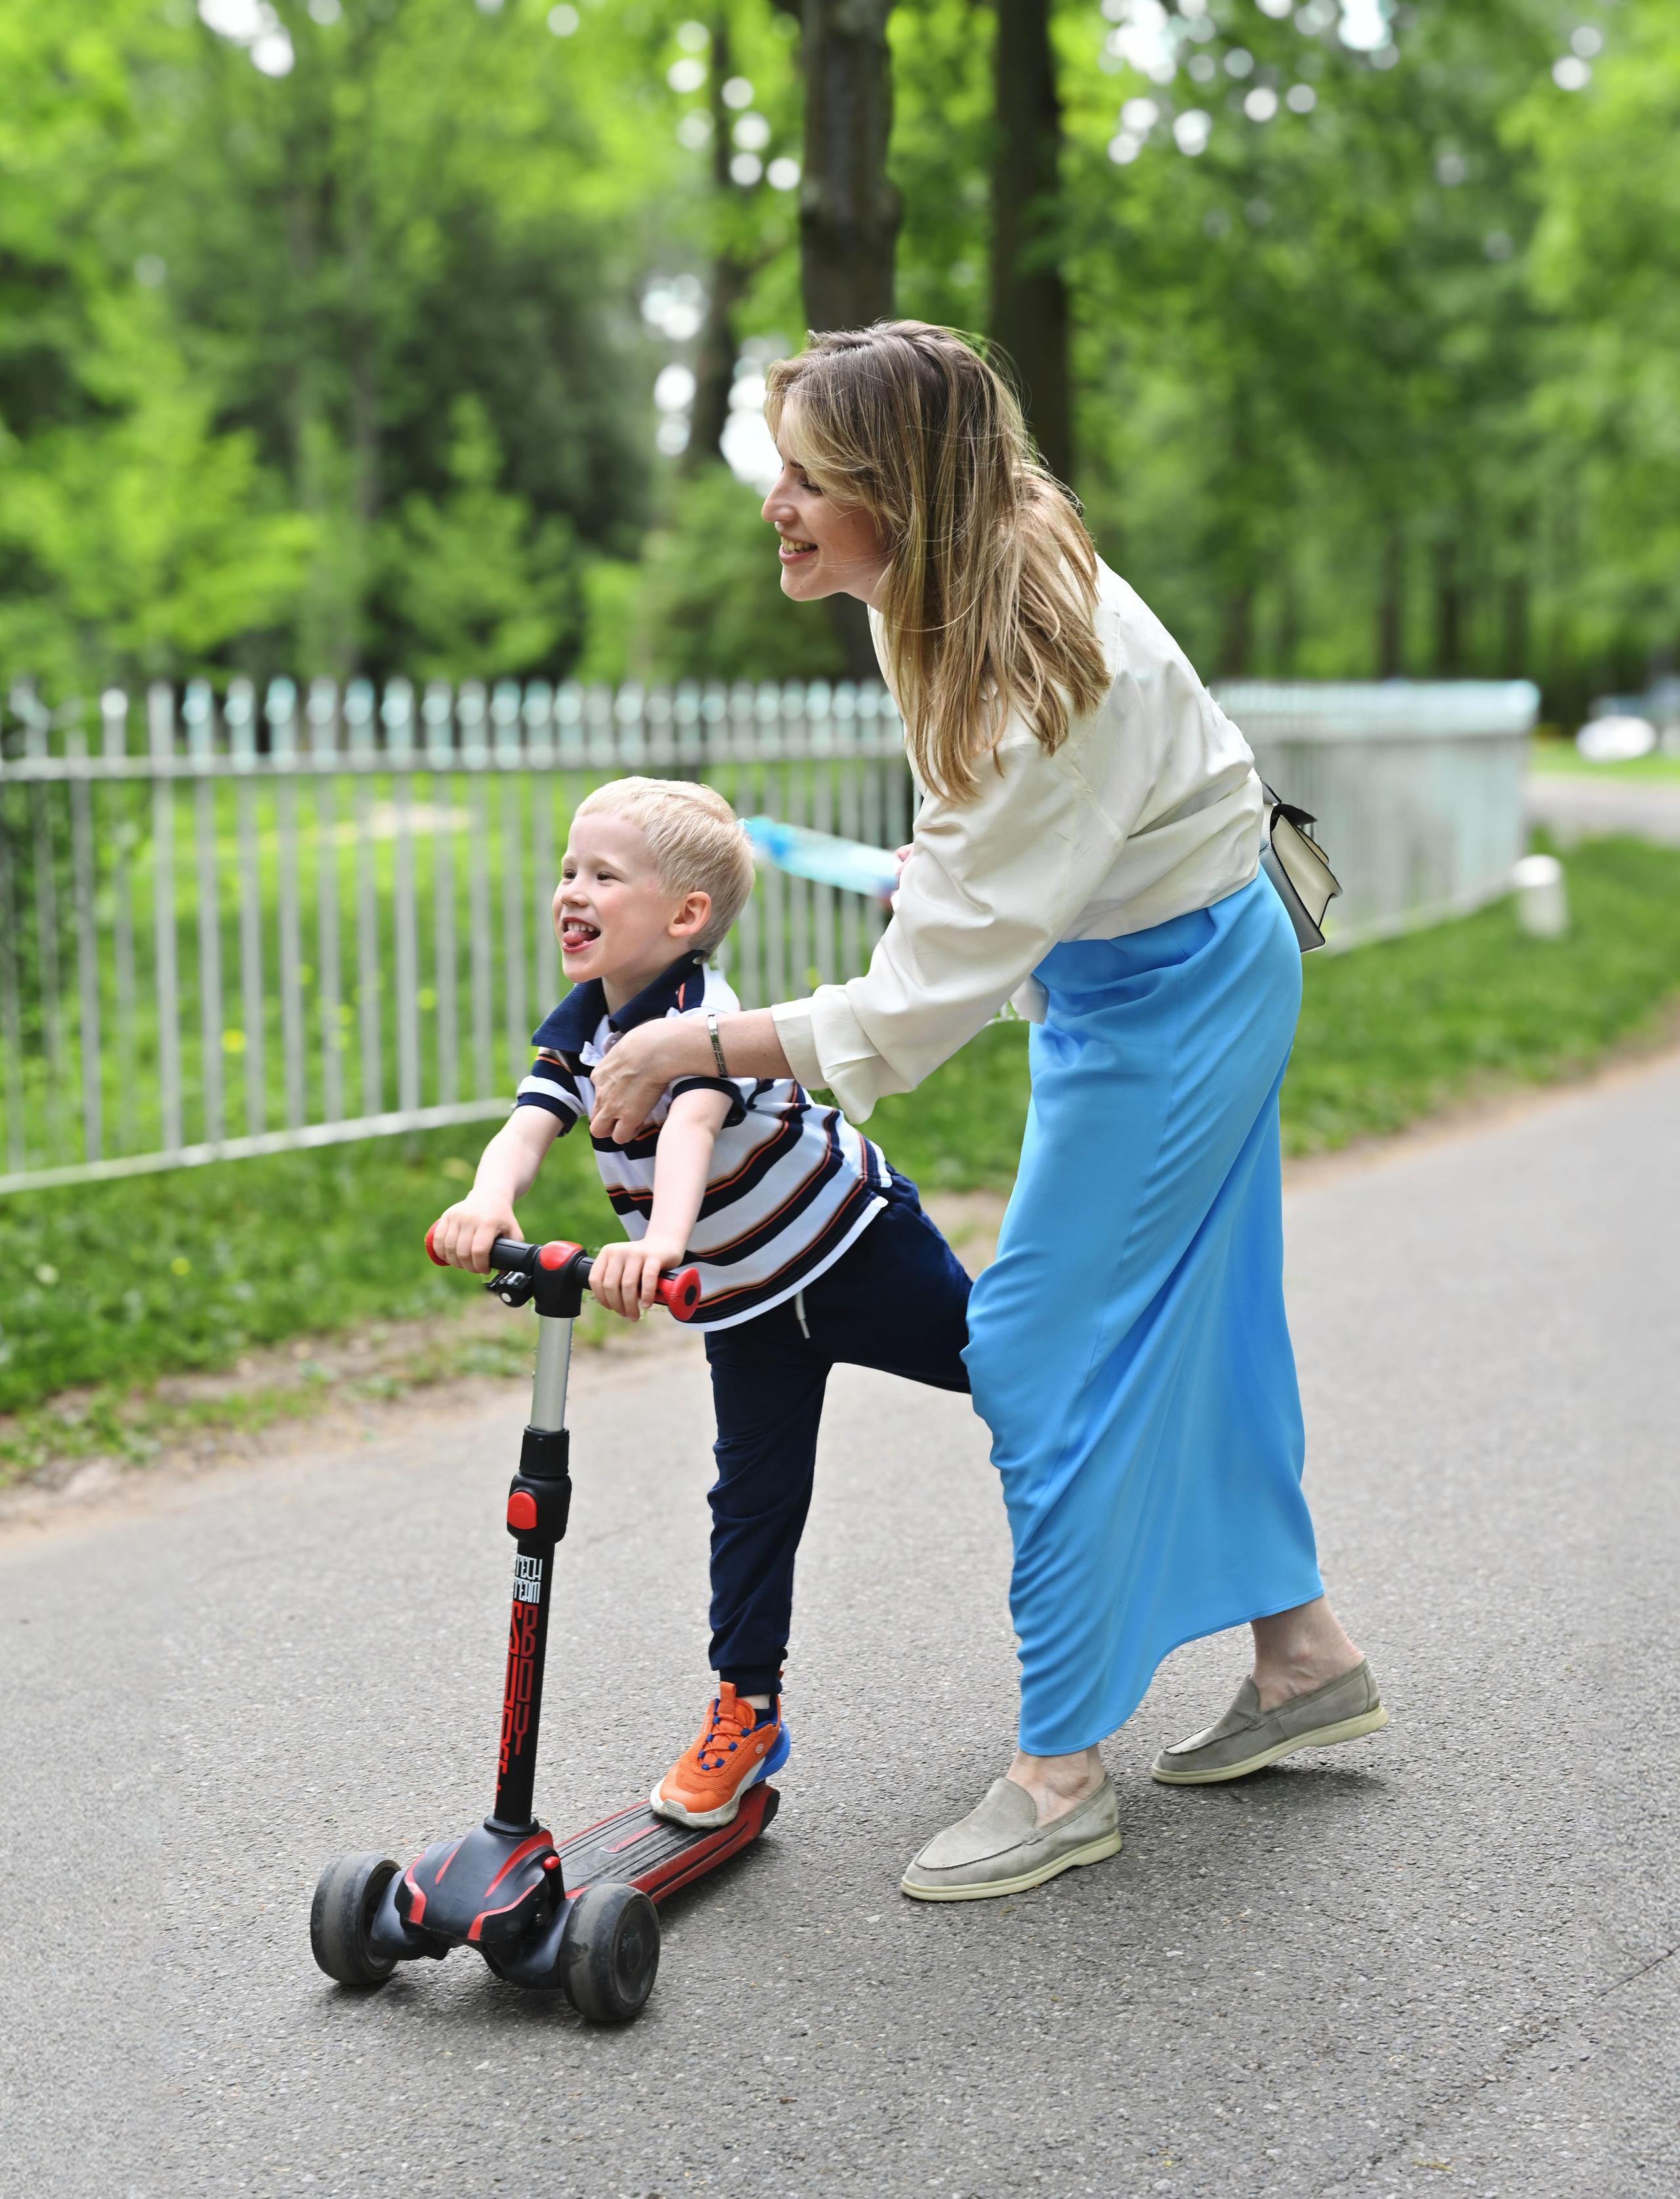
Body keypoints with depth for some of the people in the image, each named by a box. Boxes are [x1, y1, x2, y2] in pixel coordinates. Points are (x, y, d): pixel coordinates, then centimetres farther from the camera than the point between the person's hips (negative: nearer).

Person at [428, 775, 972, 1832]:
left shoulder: (703, 1018, -30)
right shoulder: (578, 1030, -8)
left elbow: (693, 1123, -49)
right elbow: (531, 1124, -24)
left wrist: (664, 1239, -68)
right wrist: (489, 1201, -47)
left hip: (856, 1245, -6)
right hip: (745, 1300, 6)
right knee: (754, 1498, 7)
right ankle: (746, 1707, 14)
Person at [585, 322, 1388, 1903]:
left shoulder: (1049, 670, -35)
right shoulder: (954, 588, -9)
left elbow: (919, 1004, -33)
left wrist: (698, 1046, -26)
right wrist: (947, 865, 20)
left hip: (1166, 995, -9)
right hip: (1184, 968, 9)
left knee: (1049, 1346, -5)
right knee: (1189, 1319, 17)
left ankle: (1063, 1772, 7)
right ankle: (1303, 1661, 33)